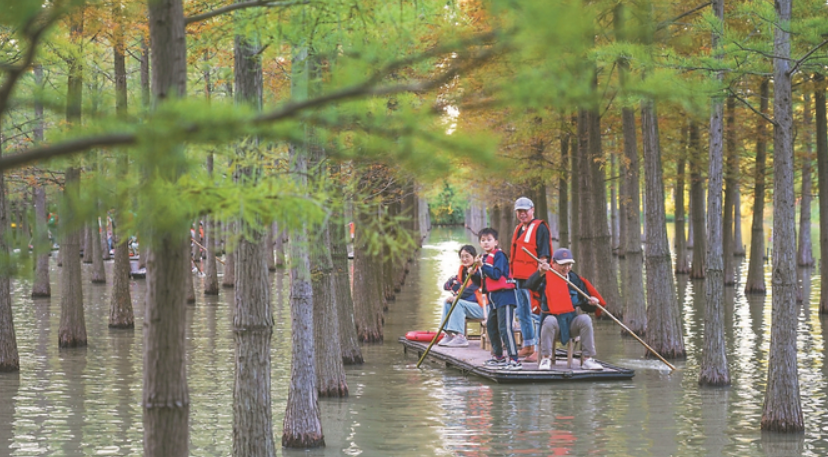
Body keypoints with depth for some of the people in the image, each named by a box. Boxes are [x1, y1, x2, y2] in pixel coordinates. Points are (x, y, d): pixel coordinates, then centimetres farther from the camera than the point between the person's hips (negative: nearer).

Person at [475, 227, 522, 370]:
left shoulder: (499, 255, -10)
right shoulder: (485, 257, 16)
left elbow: (496, 274, -21)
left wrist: (482, 265, -23)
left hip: (504, 295, -10)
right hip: (493, 297, 10)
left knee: (505, 328, -16)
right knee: (491, 326, 16)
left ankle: (514, 360, -19)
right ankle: (498, 357, 28)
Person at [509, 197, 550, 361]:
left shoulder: (539, 228, -9)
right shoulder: (519, 229, 18)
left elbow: (543, 254, -14)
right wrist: (512, 272, 23)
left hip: (532, 278, -10)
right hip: (519, 278, 10)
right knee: (522, 313, 16)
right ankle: (528, 346, 26)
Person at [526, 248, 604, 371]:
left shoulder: (576, 279, 11)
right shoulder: (547, 277, -1)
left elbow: (585, 306, 13)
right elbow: (531, 285, -22)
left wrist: (591, 303, -11)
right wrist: (540, 273, -40)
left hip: (572, 323, 3)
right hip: (554, 319, -3)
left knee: (585, 319, -25)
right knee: (549, 321, -36)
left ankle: (587, 359, -22)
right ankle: (546, 358, -28)